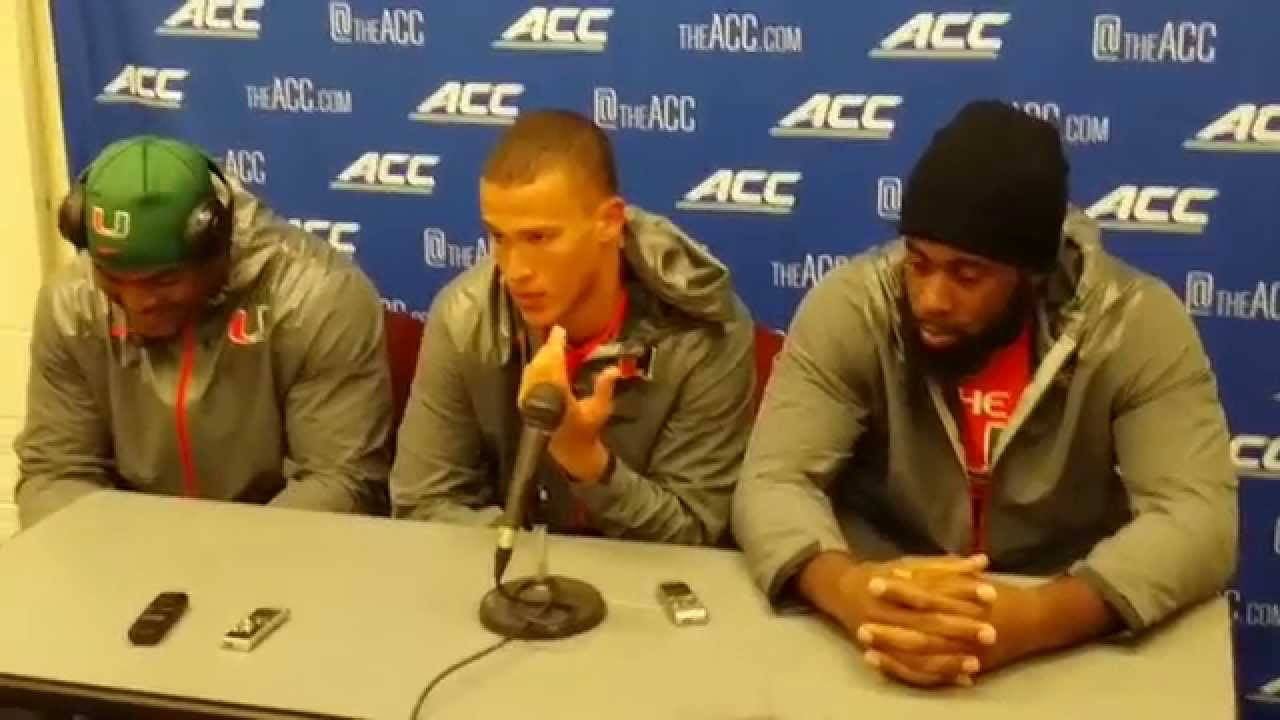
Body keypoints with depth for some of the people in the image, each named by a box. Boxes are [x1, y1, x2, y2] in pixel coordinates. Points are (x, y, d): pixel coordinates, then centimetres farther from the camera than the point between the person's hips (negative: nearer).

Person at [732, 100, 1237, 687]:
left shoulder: (1138, 324, -13)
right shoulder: (850, 307, -12)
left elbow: (1200, 518, -20)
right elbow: (772, 483, -16)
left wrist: (1035, 616, -37)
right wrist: (848, 590, -38)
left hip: (1066, 647, 0)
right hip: (878, 641, 0)